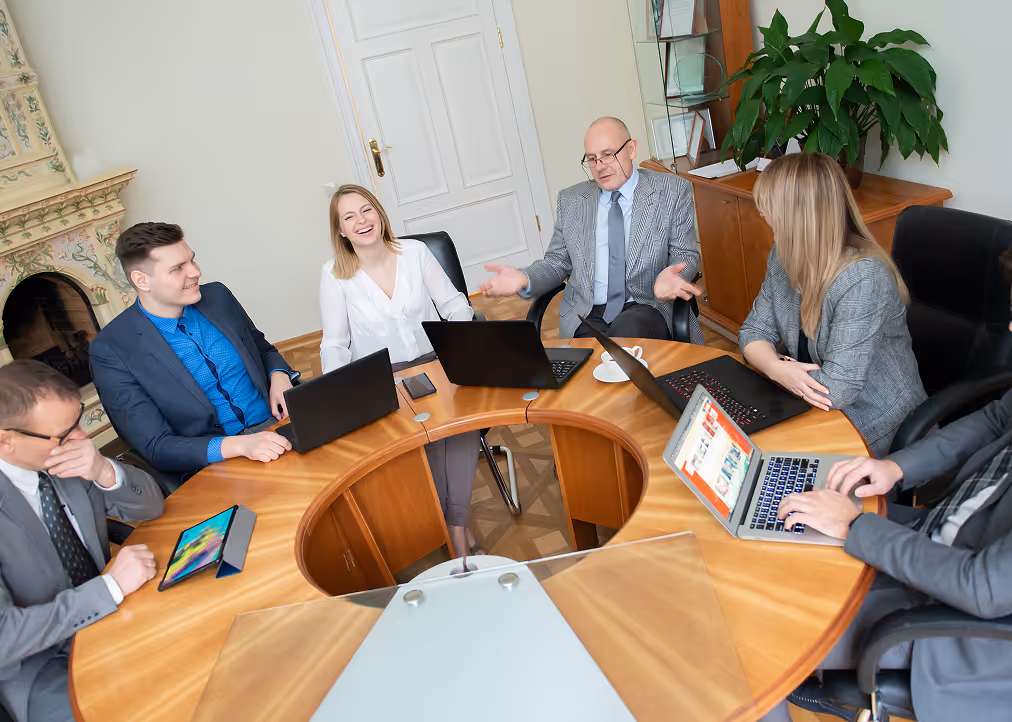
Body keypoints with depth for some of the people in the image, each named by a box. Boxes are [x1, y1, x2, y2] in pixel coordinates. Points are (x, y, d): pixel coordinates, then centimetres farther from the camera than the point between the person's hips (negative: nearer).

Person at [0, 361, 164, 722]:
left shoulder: (68, 451, -9)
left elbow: (150, 506, 0)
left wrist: (105, 472, -21)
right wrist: (112, 585, -28)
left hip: (114, 610, 5)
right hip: (40, 664, -5)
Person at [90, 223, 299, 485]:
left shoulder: (218, 296, 7)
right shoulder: (111, 351, -9)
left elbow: (263, 349, 23)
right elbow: (156, 448, -12)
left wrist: (279, 376, -2)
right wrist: (238, 445, -27)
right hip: (212, 467, -5)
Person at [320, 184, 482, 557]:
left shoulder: (415, 252, 1)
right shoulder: (335, 274, -3)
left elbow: (455, 305, 4)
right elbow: (335, 344, -1)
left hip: (436, 362, 2)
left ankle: (457, 523, -18)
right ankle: (457, 527, -10)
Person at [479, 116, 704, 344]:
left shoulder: (672, 191, 5)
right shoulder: (570, 201, 13)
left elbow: (685, 256, 4)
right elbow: (557, 262, 15)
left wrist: (670, 278, -21)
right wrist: (524, 280, -8)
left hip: (648, 308, -1)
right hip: (588, 314, 1)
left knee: (627, 331, -36)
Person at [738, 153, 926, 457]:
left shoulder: (862, 279, -29)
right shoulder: (784, 257, -3)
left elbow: (836, 389, -31)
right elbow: (754, 331, 1)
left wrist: (772, 367, -15)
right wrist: (777, 368, -22)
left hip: (873, 429, -7)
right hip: (816, 410, 7)